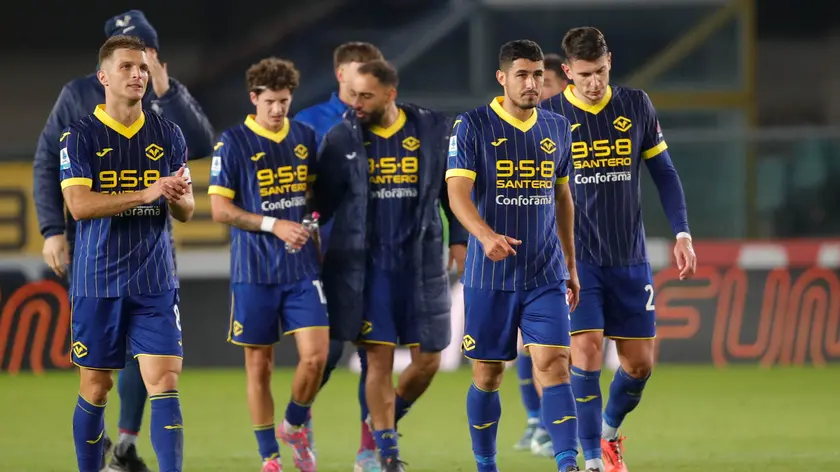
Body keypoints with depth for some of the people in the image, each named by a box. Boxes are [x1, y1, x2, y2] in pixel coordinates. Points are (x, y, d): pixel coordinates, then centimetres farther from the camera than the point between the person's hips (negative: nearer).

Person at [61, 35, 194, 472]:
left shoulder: (168, 134, 7)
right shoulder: (80, 135, -3)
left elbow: (185, 212, 8)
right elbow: (79, 205, -15)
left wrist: (179, 197, -17)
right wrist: (145, 194, -25)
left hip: (155, 282, 2)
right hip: (97, 283, -2)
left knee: (165, 384, -9)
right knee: (95, 388, 6)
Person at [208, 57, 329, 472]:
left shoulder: (306, 137, 8)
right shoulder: (234, 143, -5)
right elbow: (219, 209, -8)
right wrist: (274, 225, -16)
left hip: (302, 269, 3)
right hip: (254, 271, -3)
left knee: (315, 356, -7)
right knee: (259, 366, 2)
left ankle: (294, 425, 20)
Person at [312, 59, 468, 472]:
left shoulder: (433, 131, -1)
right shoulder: (341, 139, -3)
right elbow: (322, 203, 3)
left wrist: (460, 240, 4)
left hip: (421, 264, 2)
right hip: (365, 266, -2)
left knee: (428, 359, 4)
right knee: (379, 358, -4)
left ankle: (387, 420, 31)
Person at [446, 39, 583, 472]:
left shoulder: (557, 128, 9)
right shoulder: (472, 126, -5)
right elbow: (458, 191, -16)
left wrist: (570, 266, 22)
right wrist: (487, 236, -34)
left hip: (545, 275, 2)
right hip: (489, 276, -2)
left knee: (553, 365, -11)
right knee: (487, 375, 5)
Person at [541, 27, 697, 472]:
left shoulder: (636, 106, 3)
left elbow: (664, 173, 10)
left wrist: (682, 234, 3)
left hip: (629, 259, 3)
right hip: (575, 259, -3)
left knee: (639, 362, 5)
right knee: (585, 352, -15)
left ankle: (609, 431, 33)